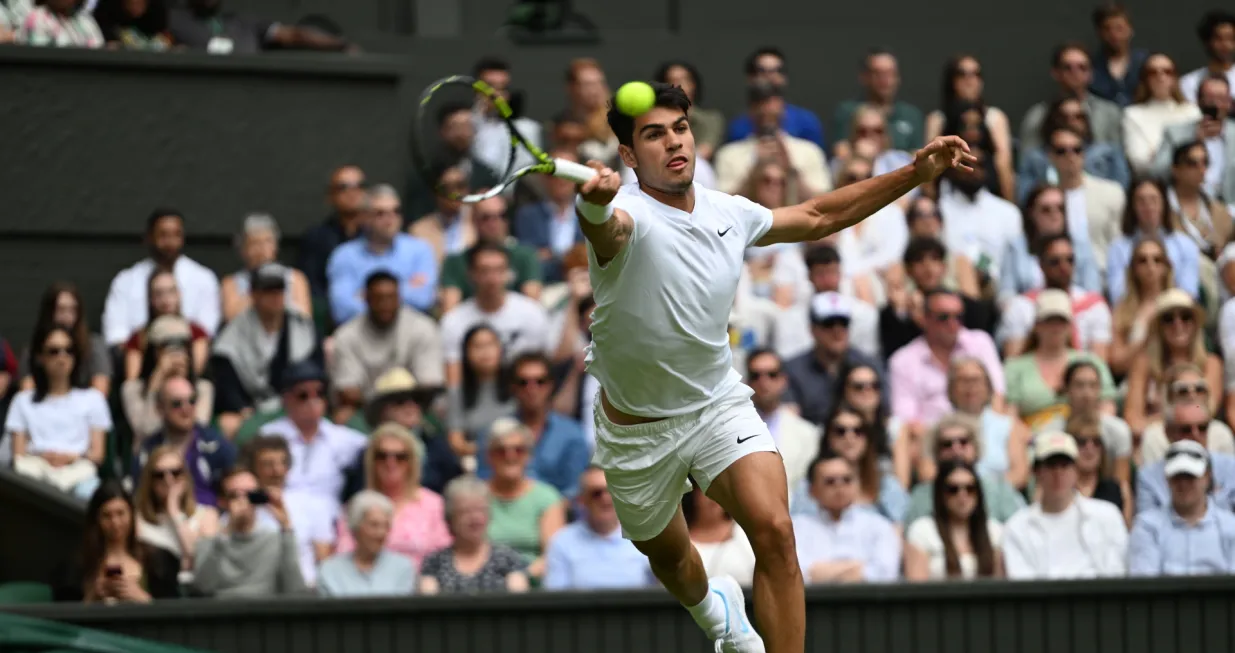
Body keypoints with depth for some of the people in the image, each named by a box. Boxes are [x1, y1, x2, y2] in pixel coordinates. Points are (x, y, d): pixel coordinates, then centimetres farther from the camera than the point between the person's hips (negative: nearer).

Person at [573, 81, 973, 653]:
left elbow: (818, 216, 13)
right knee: (668, 557, 22)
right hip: (638, 430, -2)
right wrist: (596, 205, -77)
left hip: (720, 406, 2)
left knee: (774, 533, -24)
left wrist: (917, 172, 6)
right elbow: (607, 227, -51)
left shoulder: (729, 214, -5)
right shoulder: (627, 216, -24)